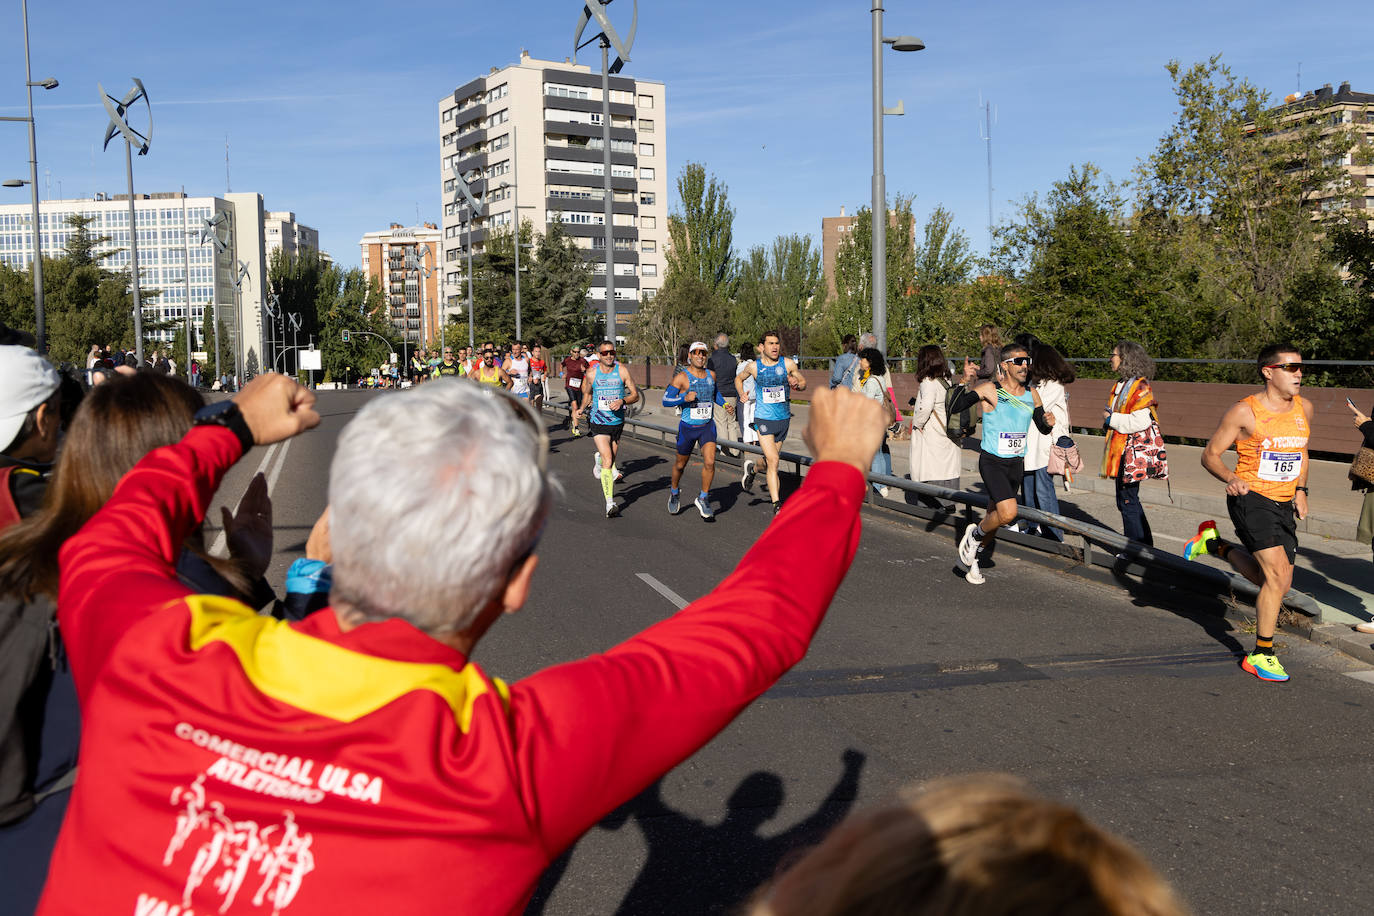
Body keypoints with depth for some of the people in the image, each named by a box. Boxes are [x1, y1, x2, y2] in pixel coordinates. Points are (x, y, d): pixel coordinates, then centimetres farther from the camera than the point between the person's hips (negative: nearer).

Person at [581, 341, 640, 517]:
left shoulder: (622, 370, -4)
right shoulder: (592, 373, -1)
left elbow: (635, 395, -2)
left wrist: (622, 401, -18)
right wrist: (583, 407, 10)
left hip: (618, 422, 2)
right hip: (599, 424, -2)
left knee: (610, 459, 18)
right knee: (608, 461, -16)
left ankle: (599, 461, 57)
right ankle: (610, 503, -18)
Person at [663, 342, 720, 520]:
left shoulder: (711, 375, 4)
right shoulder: (681, 377, -11)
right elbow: (666, 400, -13)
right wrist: (684, 398, -27)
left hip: (708, 425, 2)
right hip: (688, 427, -2)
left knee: (710, 462, -15)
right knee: (680, 464, 12)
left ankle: (703, 498, 2)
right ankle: (674, 491, 41)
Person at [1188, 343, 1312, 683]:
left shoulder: (1304, 408, 7)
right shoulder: (1245, 412, -11)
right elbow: (1210, 454, -7)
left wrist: (1300, 490, 12)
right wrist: (1230, 479, -25)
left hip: (1283, 503, 7)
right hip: (1250, 499, -7)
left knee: (1278, 584, 10)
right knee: (1278, 574, -17)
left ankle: (1214, 544, 31)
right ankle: (1261, 655, -3)